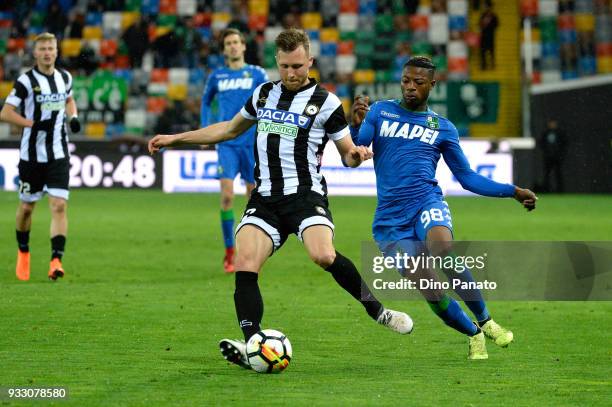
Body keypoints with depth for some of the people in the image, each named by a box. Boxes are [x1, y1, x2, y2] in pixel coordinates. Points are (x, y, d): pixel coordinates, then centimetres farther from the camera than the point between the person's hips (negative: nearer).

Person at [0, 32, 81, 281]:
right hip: (31, 155, -2)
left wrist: (73, 117, 6)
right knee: (26, 207, 10)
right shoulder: (26, 81, -8)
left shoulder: (65, 78, 6)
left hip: (58, 155, 2)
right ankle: (23, 252, 34)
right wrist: (33, 123, -21)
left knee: (59, 206, -12)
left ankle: (56, 261, -17)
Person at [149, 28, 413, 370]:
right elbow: (230, 128, 31)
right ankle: (251, 346, -21)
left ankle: (376, 310, -12)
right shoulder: (263, 94, 16)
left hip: (305, 195, -5)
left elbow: (348, 154, 6)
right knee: (245, 266, -18)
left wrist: (357, 155, -20)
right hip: (265, 198, 5)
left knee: (324, 255, -31)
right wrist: (175, 139, 30)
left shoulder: (325, 103, 1)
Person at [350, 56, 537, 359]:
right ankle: (473, 335, 11)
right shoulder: (380, 112, 12)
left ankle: (485, 321, -18)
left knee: (443, 249, -35)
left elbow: (467, 177, 19)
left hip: (427, 203, 0)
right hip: (390, 218, 1)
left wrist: (513, 192, 13)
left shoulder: (442, 127, 14)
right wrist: (355, 126, -18)